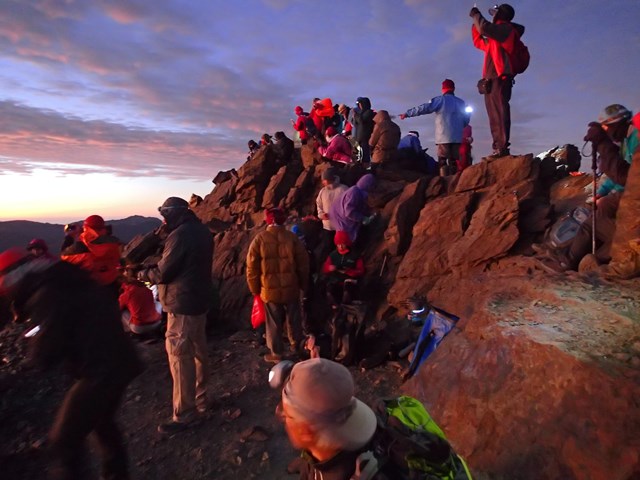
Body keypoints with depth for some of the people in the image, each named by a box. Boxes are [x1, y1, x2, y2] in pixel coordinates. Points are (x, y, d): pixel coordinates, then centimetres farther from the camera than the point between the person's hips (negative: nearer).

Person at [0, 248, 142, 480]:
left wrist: (34, 341, 5)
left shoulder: (46, 296, -16)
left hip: (101, 372, -10)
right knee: (103, 422, 29)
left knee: (63, 441, 5)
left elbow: (45, 355, -15)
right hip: (120, 362, 10)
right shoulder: (69, 280, 12)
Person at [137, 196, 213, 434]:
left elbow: (163, 272, -16)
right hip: (199, 301, 10)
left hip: (182, 304, -10)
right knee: (197, 352, 18)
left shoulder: (180, 235, -20)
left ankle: (184, 414, 9)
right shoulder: (202, 231, 9)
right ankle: (200, 400, 33)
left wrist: (143, 274, 4)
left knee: (180, 357, -1)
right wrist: (153, 266, 11)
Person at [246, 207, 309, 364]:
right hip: (291, 288, 1)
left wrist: (254, 289, 6)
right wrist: (303, 285, 13)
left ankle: (277, 353, 23)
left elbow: (252, 266, -6)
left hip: (269, 289, -1)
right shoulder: (292, 238, -7)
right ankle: (296, 346, 38)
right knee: (293, 319, 20)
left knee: (274, 323, 12)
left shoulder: (260, 238, -9)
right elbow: (303, 265, -1)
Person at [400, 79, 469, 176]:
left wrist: (407, 113, 0)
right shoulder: (461, 102, 15)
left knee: (442, 161, -5)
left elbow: (423, 108, -6)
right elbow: (466, 120, 18)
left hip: (444, 137, -5)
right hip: (457, 137, 5)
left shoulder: (441, 99, -1)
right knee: (454, 161, 6)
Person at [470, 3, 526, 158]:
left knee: (500, 112, -18)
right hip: (491, 80, 9)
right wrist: (475, 23, 34)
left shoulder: (506, 28, 2)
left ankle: (502, 148, -26)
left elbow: (485, 28, -15)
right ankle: (498, 148, -2)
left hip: (500, 78, -9)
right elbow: (479, 42, 41)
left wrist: (476, 14, 2)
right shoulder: (495, 37, 27)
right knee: (494, 116, 2)